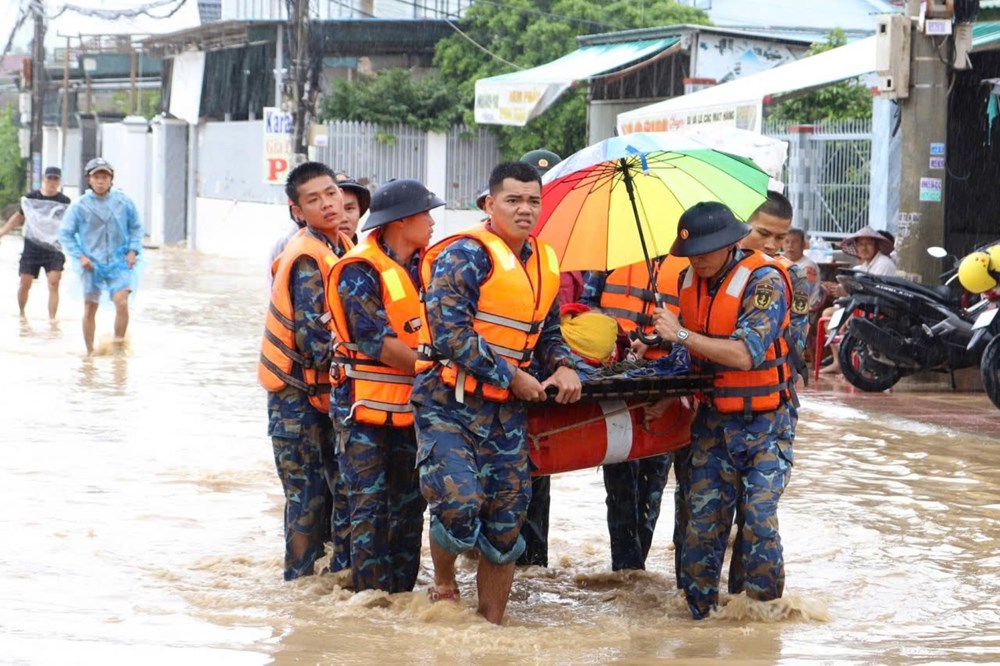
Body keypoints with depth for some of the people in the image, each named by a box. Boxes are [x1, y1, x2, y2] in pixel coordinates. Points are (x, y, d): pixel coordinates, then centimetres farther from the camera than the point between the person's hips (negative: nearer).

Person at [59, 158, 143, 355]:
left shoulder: (123, 201, -2)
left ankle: (119, 344, -6)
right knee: (90, 309, 7)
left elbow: (136, 227, 11)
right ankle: (90, 351, 21)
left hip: (119, 263, 0)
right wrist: (79, 256, -8)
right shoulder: (79, 206, -5)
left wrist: (133, 250, -2)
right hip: (92, 264, 0)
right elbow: (65, 233, 2)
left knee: (121, 301, -20)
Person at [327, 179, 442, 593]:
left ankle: (402, 593, 17)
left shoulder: (424, 267, 11)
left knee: (409, 505, 10)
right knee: (370, 507, -6)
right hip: (365, 406, -7)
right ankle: (372, 597, -4)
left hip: (411, 407, 7)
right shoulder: (359, 271, -12)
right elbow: (377, 341, -17)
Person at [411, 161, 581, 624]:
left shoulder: (545, 263, 12)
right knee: (459, 501, -23)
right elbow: (451, 331, -19)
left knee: (505, 521, 6)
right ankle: (443, 583, 5)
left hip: (506, 409, 7)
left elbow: (548, 330, 25)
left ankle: (492, 623, 19)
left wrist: (563, 366, 3)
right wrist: (512, 377, -14)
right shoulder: (465, 254, -12)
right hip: (448, 404, -7)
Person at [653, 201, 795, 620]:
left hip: (762, 422, -6)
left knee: (760, 519, -11)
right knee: (702, 518, 2)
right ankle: (698, 613, 10)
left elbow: (746, 354, -26)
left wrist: (683, 335, -24)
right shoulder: (689, 280, 5)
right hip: (712, 419, 6)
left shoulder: (764, 282, -17)